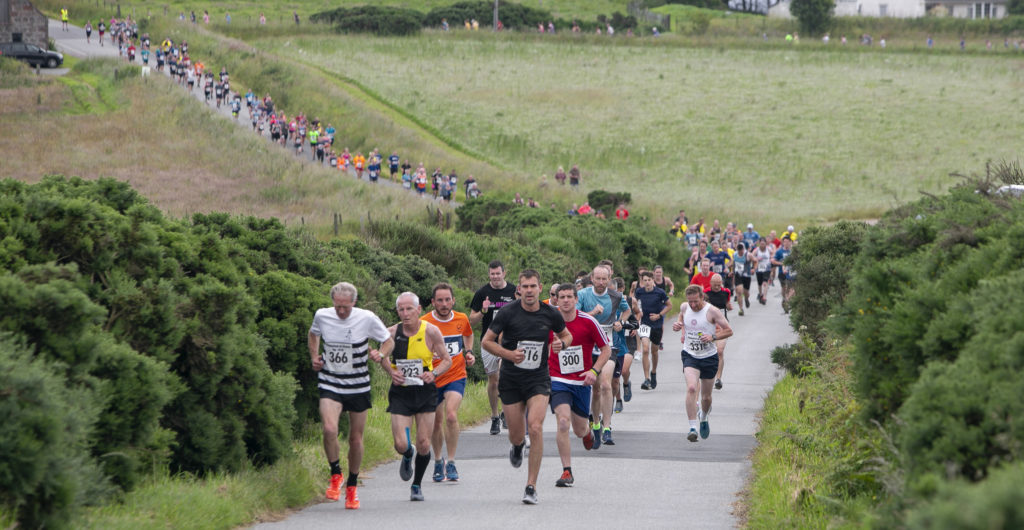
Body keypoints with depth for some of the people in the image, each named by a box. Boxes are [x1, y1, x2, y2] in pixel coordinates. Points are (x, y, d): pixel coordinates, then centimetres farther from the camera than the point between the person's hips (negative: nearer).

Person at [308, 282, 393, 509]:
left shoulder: (367, 319, -11)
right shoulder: (322, 316, -5)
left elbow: (389, 341, 3)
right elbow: (313, 334, 19)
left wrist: (380, 354, -18)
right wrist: (314, 357, 5)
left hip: (358, 386, 0)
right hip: (330, 385, 0)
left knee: (356, 439, 7)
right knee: (329, 429, -24)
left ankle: (352, 487, 26)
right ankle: (335, 475, -1)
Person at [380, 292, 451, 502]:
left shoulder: (431, 331, -9)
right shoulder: (392, 333, -5)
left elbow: (446, 359, 1)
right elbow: (383, 356, 13)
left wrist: (434, 373, -18)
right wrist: (391, 372, -7)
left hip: (425, 392, -1)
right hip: (400, 393, 1)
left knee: (423, 445, 0)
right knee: (401, 444, -11)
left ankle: (417, 485, 23)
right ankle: (407, 457, 27)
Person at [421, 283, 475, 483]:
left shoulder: (462, 319, -2)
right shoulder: (424, 323, -11)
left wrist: (469, 352, 5)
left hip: (456, 376, 0)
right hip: (432, 379, 0)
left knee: (451, 416, -21)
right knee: (436, 422, 10)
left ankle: (451, 463, -10)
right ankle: (438, 461, 36)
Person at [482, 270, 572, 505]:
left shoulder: (550, 314, -3)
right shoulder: (508, 313, -9)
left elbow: (566, 335, 16)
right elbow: (486, 341, -3)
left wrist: (561, 344, -7)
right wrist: (509, 354, -18)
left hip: (538, 379, 0)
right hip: (511, 380, 0)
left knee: (536, 428, -19)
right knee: (516, 436, 5)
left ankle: (531, 487, -12)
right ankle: (517, 447, 48)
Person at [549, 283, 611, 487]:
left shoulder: (588, 322, -9)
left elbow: (606, 348, -1)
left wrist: (594, 371, -13)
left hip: (582, 381, 1)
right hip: (558, 380, -1)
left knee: (579, 430, 11)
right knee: (563, 422, -21)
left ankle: (588, 432, 52)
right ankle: (567, 472, -14)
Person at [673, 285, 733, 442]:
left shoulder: (711, 311, -13)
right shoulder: (684, 307, -1)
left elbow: (729, 331, -8)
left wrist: (713, 337, -24)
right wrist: (679, 325, 1)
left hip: (709, 358, -1)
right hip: (690, 356, 1)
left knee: (706, 397, 10)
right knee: (691, 388, -24)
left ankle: (704, 417, 46)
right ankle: (692, 427, -26)